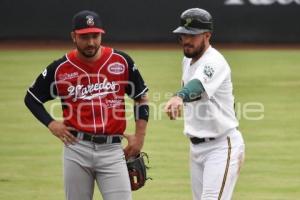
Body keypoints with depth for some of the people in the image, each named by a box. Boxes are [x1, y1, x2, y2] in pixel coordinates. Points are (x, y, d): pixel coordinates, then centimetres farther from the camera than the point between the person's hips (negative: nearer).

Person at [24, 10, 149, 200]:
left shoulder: (121, 61, 1)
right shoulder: (60, 68, 0)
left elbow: (141, 97, 11)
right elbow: (32, 98, 13)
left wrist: (140, 136, 4)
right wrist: (51, 124, -1)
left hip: (111, 149, 0)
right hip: (77, 147, 1)